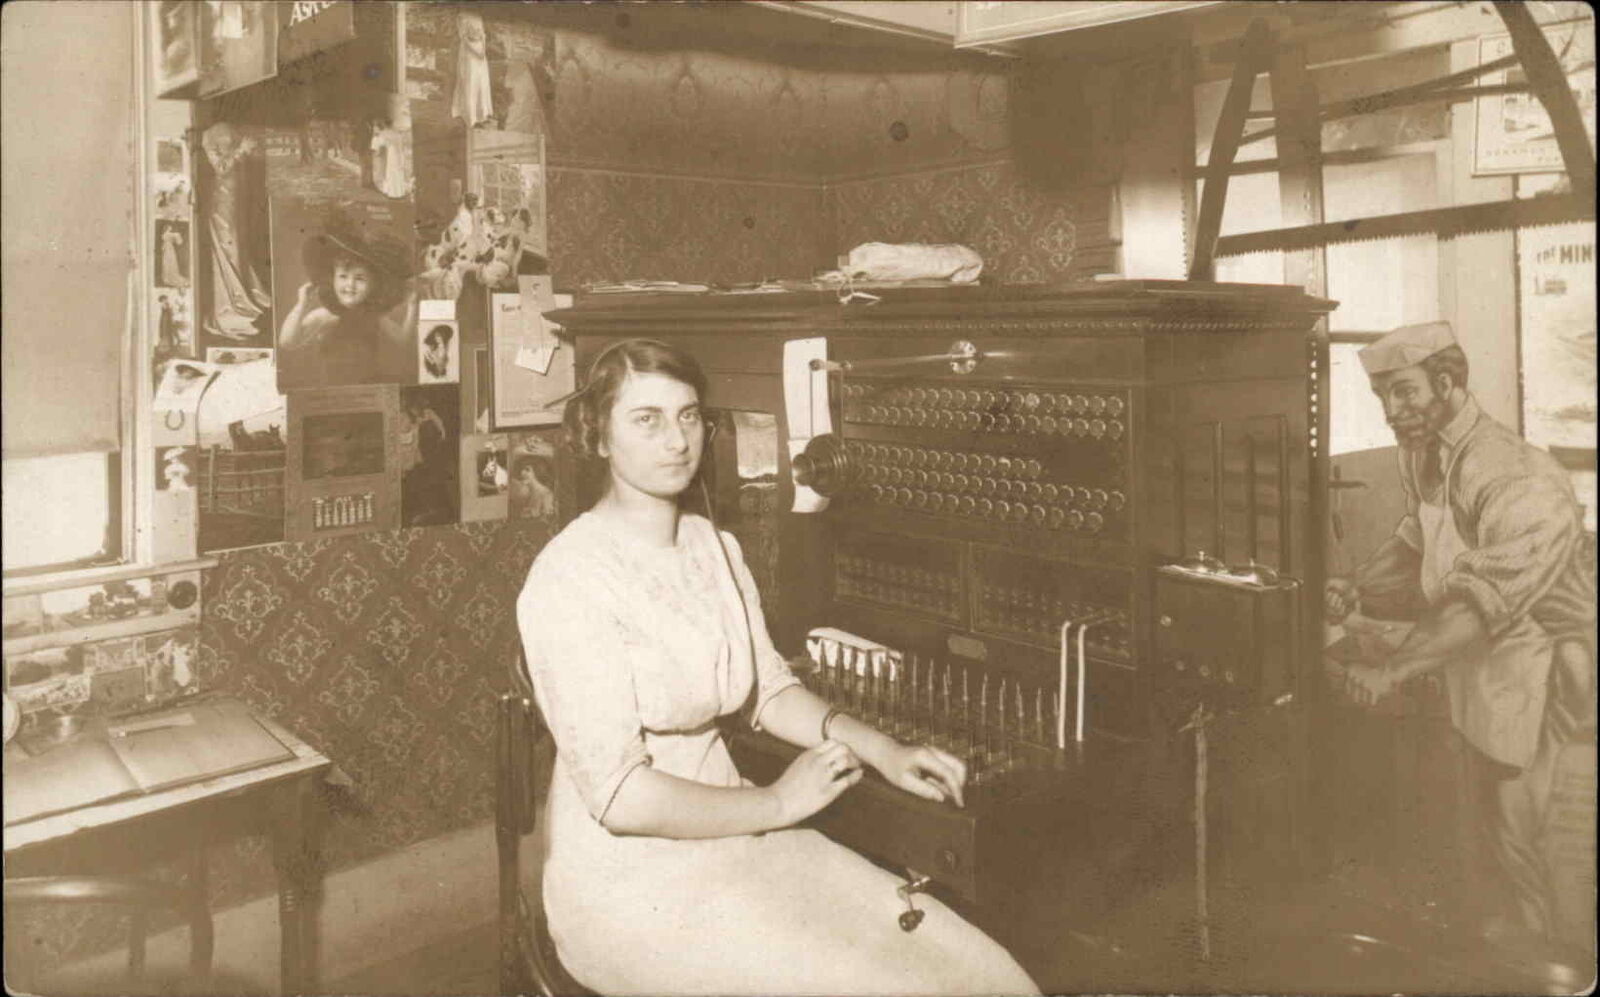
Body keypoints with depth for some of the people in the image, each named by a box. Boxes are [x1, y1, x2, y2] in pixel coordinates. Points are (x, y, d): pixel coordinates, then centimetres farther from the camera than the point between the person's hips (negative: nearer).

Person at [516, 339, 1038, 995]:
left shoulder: (716, 547, 7)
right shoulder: (569, 579, -17)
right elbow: (619, 795, -19)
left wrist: (882, 750, 1)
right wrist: (777, 803, -13)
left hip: (726, 831, 7)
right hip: (630, 878, -6)